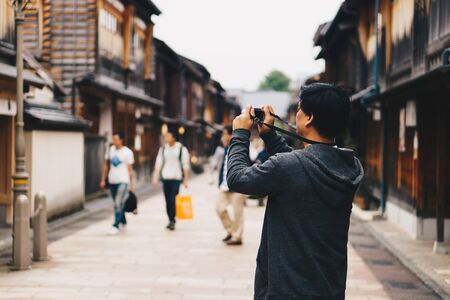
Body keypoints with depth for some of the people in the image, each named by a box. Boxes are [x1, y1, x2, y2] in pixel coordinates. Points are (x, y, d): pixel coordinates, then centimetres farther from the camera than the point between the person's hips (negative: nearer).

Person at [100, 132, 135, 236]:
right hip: (112, 181, 5)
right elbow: (106, 165, 14)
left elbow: (130, 169, -3)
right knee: (118, 204, 15)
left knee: (118, 204, -14)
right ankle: (123, 222, 32)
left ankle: (115, 226, -15)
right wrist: (103, 179, 10)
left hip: (123, 181, -5)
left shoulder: (127, 152, -7)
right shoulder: (110, 150, 7)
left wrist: (131, 184, -3)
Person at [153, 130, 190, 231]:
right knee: (168, 200, 6)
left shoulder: (182, 149, 0)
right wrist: (156, 176, 3)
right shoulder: (163, 149, 11)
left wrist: (186, 179, -4)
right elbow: (158, 163, 11)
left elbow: (185, 165, 0)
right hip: (165, 177, 4)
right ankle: (171, 220, 15)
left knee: (173, 200, -12)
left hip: (176, 178, -4)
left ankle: (172, 221, -10)